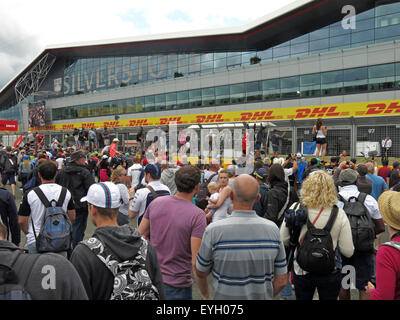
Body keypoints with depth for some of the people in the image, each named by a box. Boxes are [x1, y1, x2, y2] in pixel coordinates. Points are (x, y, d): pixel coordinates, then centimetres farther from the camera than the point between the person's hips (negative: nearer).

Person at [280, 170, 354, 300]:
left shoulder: (295, 209, -15)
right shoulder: (339, 214, -15)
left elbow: (283, 240, -7)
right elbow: (348, 252, -13)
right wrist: (332, 241, 6)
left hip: (301, 271, 0)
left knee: (302, 297, 22)